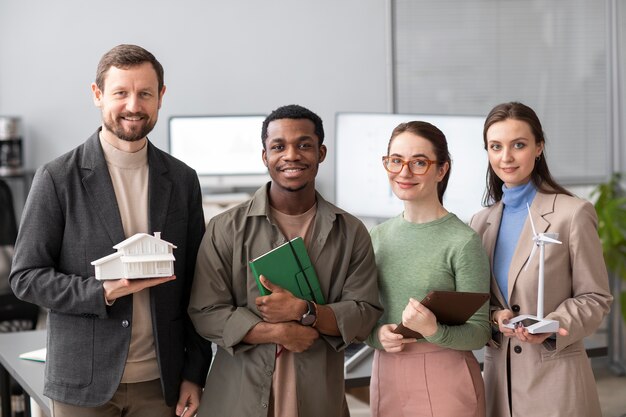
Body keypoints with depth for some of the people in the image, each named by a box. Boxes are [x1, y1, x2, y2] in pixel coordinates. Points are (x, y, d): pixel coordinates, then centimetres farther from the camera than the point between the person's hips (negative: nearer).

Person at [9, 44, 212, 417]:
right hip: (84, 384, -2)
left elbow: (195, 285, 7)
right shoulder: (58, 178, -5)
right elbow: (26, 277, -5)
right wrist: (104, 292, -18)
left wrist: (195, 373, 3)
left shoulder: (182, 180, 5)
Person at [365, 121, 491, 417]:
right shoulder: (378, 236, 4)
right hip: (385, 378, 5)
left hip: (444, 381, -4)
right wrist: (376, 335, -9)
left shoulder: (462, 242, -12)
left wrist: (433, 331, -26)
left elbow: (479, 333, -9)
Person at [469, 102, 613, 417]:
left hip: (554, 375, -4)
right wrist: (494, 317, -10)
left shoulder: (573, 213, -9)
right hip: (498, 371, 5)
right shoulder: (481, 222, 7)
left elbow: (595, 298, -5)